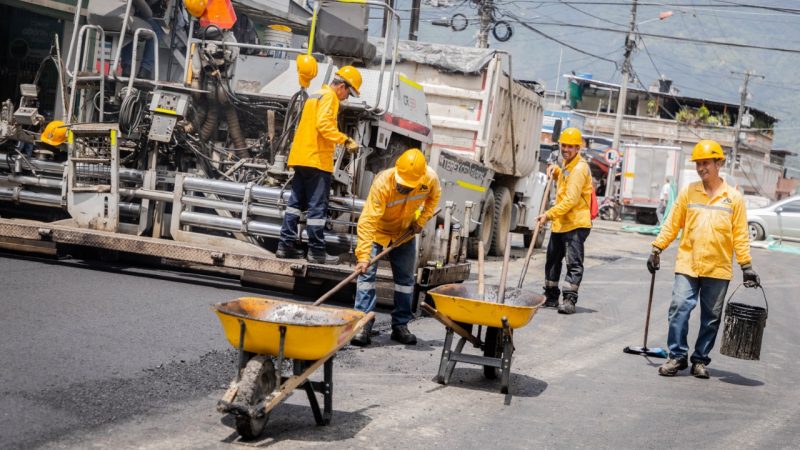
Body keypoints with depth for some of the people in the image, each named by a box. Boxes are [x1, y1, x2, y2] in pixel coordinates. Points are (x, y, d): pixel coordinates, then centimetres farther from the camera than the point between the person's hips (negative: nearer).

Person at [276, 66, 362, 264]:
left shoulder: (315, 96, 22)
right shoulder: (329, 97, -8)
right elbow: (324, 124, -22)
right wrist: (345, 140, -25)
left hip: (300, 157, 10)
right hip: (317, 160, -9)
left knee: (296, 202, 11)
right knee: (317, 206, -6)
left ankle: (285, 246, 11)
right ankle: (316, 251, -4)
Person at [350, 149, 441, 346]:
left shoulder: (430, 179, -26)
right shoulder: (383, 183, -38)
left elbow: (434, 197, 1)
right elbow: (367, 222, -40)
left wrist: (421, 221, -11)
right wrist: (363, 257, -45)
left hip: (404, 232, 4)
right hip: (378, 230, -4)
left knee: (405, 278, 7)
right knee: (366, 273, -14)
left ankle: (400, 326, 18)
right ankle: (363, 326, -13)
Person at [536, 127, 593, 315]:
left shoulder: (579, 168, -16)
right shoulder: (567, 165, 14)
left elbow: (571, 199, -23)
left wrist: (549, 214, -26)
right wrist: (556, 170, 16)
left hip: (576, 223, -10)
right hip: (560, 223, 10)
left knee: (574, 262, -9)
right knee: (552, 260, 16)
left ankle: (570, 299, -10)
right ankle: (550, 297, 26)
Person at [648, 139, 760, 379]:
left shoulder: (733, 197, 3)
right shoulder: (688, 192, 5)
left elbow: (740, 235, 4)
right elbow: (672, 224, 8)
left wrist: (746, 265, 1)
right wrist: (657, 249, 2)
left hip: (718, 269, 0)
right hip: (687, 264, 0)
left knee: (711, 318, 6)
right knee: (679, 309, -10)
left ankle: (700, 360, 17)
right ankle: (677, 356, 1)